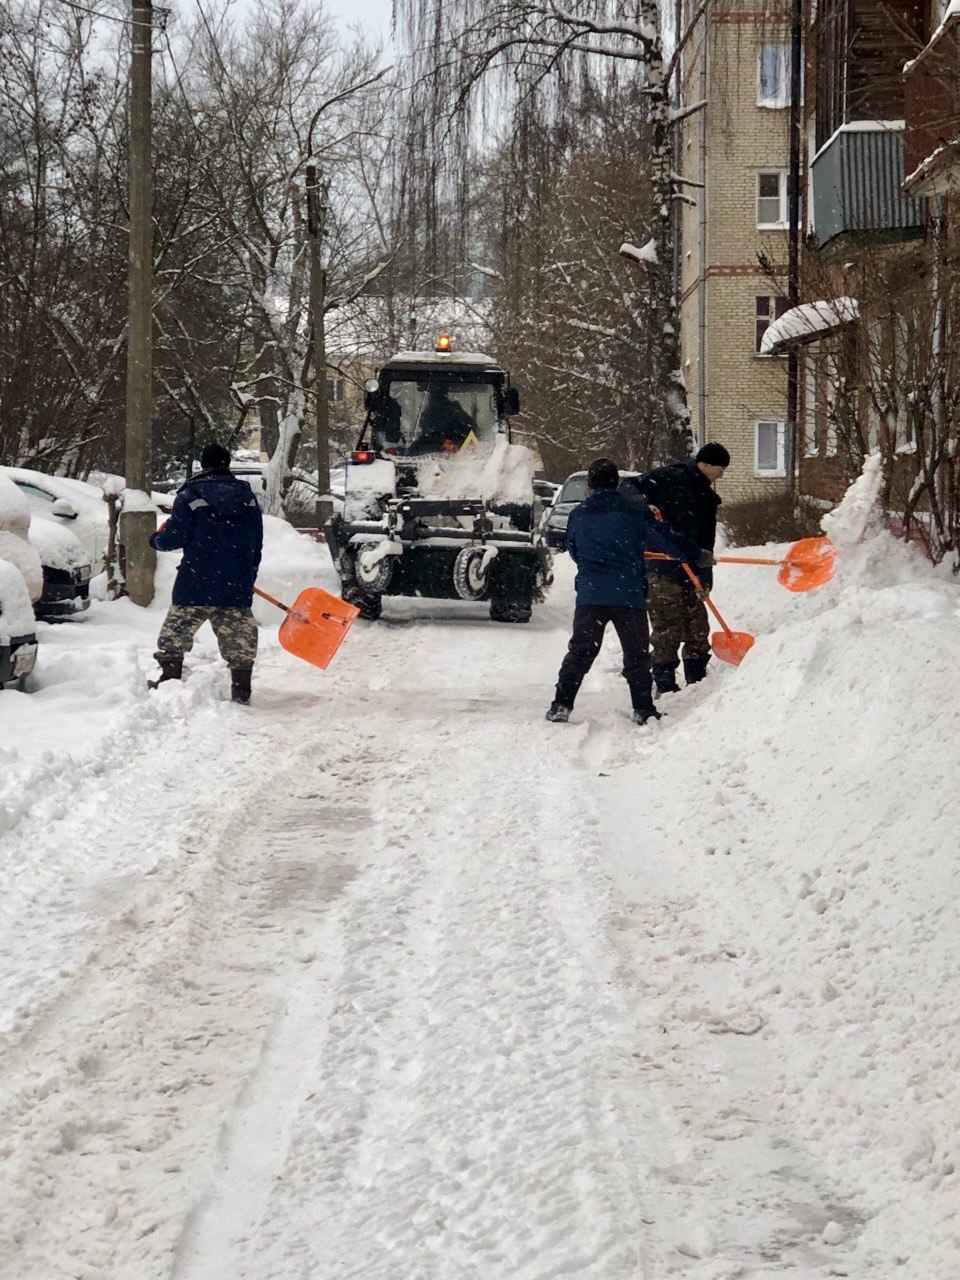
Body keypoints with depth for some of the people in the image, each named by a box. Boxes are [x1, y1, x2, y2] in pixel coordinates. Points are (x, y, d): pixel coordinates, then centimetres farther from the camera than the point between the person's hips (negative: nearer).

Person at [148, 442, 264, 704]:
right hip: (238, 584, 3)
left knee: (175, 632, 12)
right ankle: (241, 689, 4)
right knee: (239, 634, 7)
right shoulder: (247, 496, 7)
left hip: (196, 584, -3)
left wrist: (157, 539, 14)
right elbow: (257, 543, 11)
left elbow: (176, 537, -9)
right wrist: (249, 577, 22)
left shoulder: (190, 496, -7)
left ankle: (170, 680, 14)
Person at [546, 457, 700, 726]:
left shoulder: (578, 514, 6)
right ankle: (643, 709, 7)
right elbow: (664, 540, 6)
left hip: (590, 595, 1)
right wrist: (694, 553, 22)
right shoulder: (634, 512, 0)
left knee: (580, 652, 8)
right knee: (636, 654, 9)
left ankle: (561, 705, 1)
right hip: (629, 595, -1)